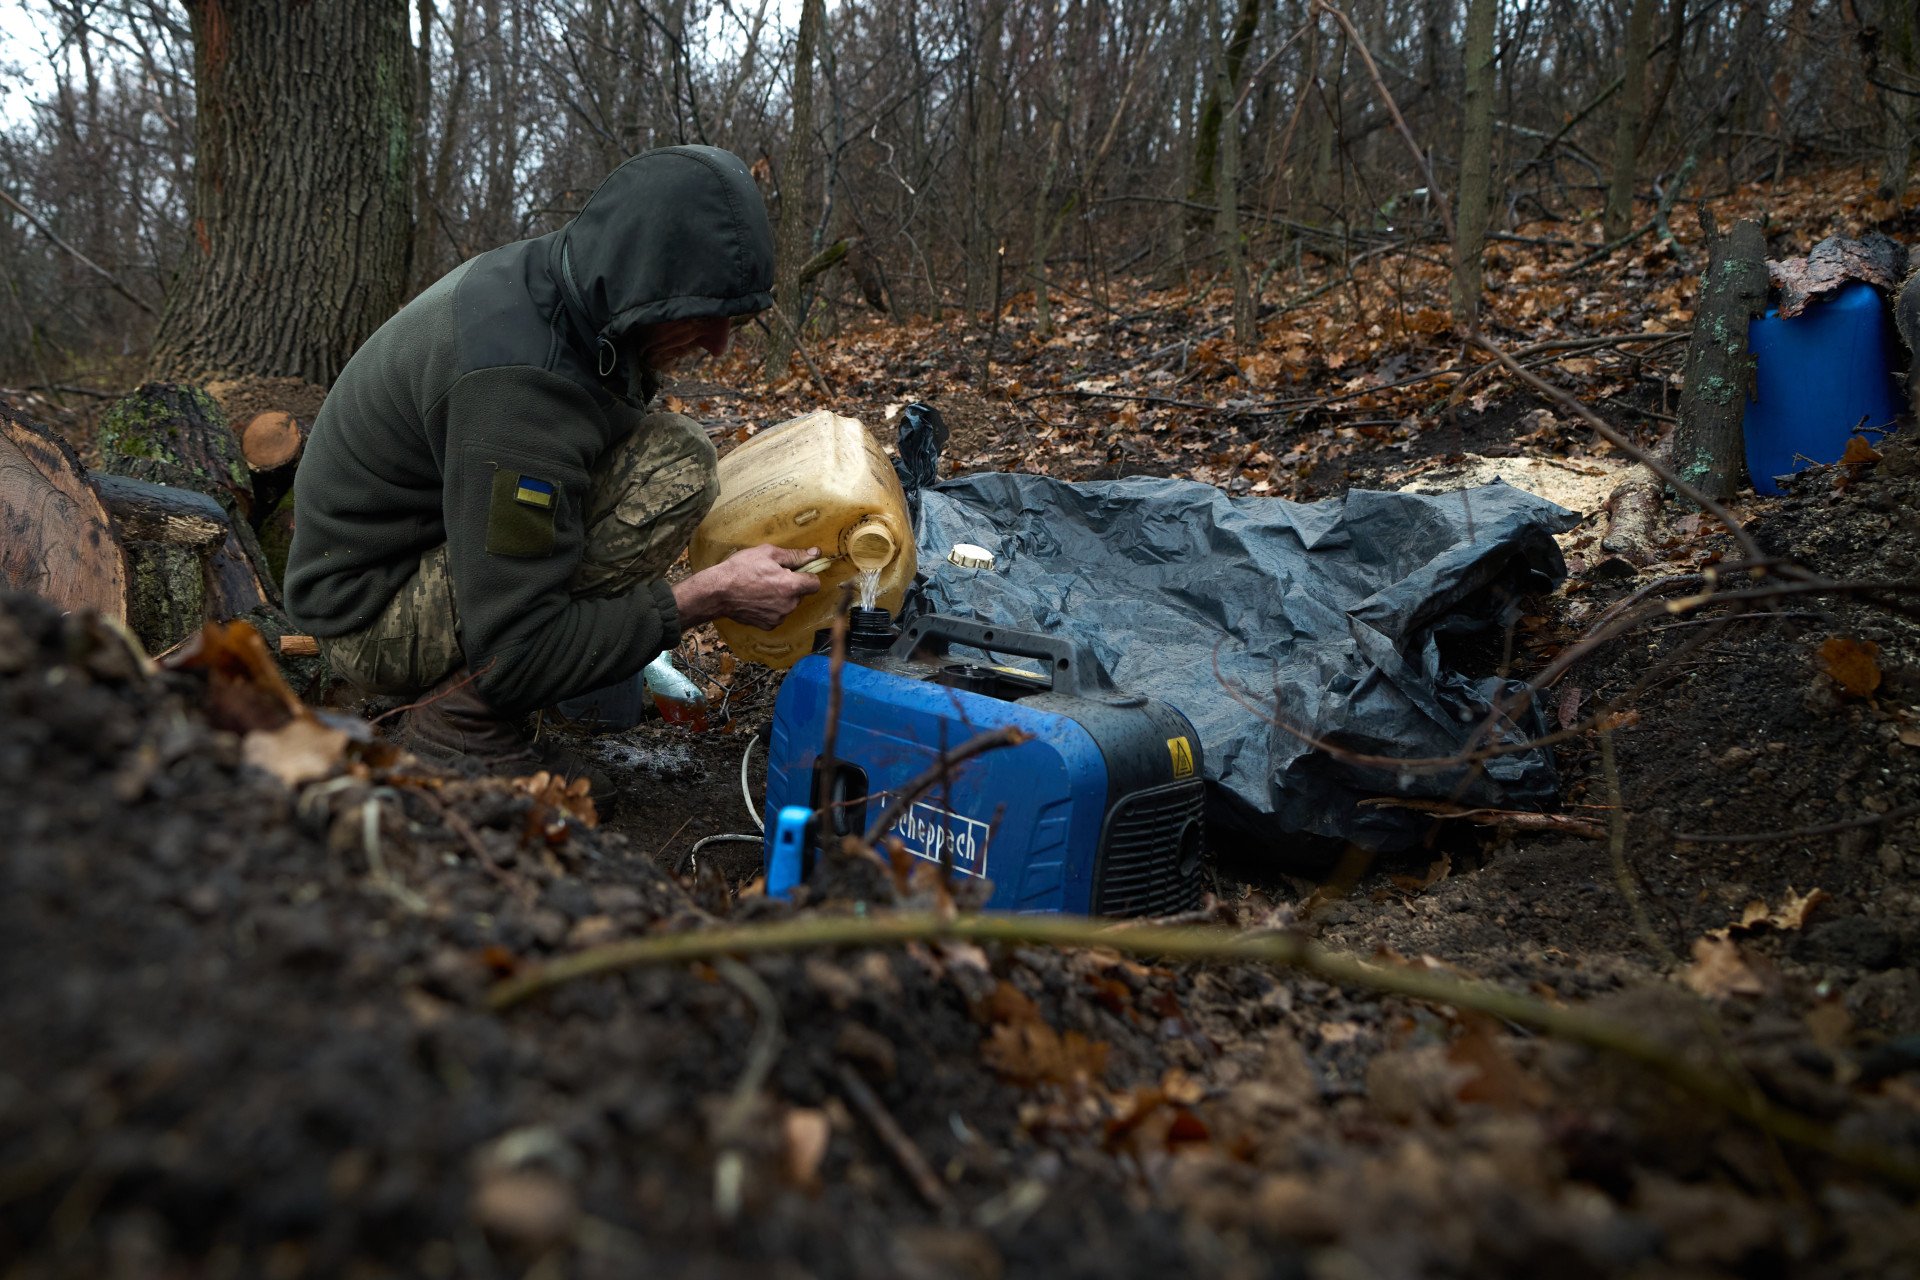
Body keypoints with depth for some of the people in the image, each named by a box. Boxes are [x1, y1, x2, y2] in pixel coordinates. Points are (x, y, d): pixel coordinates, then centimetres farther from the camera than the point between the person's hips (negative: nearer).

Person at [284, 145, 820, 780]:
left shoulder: (536, 275, -3)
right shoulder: (516, 384, -32)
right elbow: (514, 655, -31)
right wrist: (709, 597, -24)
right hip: (375, 619, -10)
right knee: (671, 464, -24)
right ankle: (461, 726, -15)